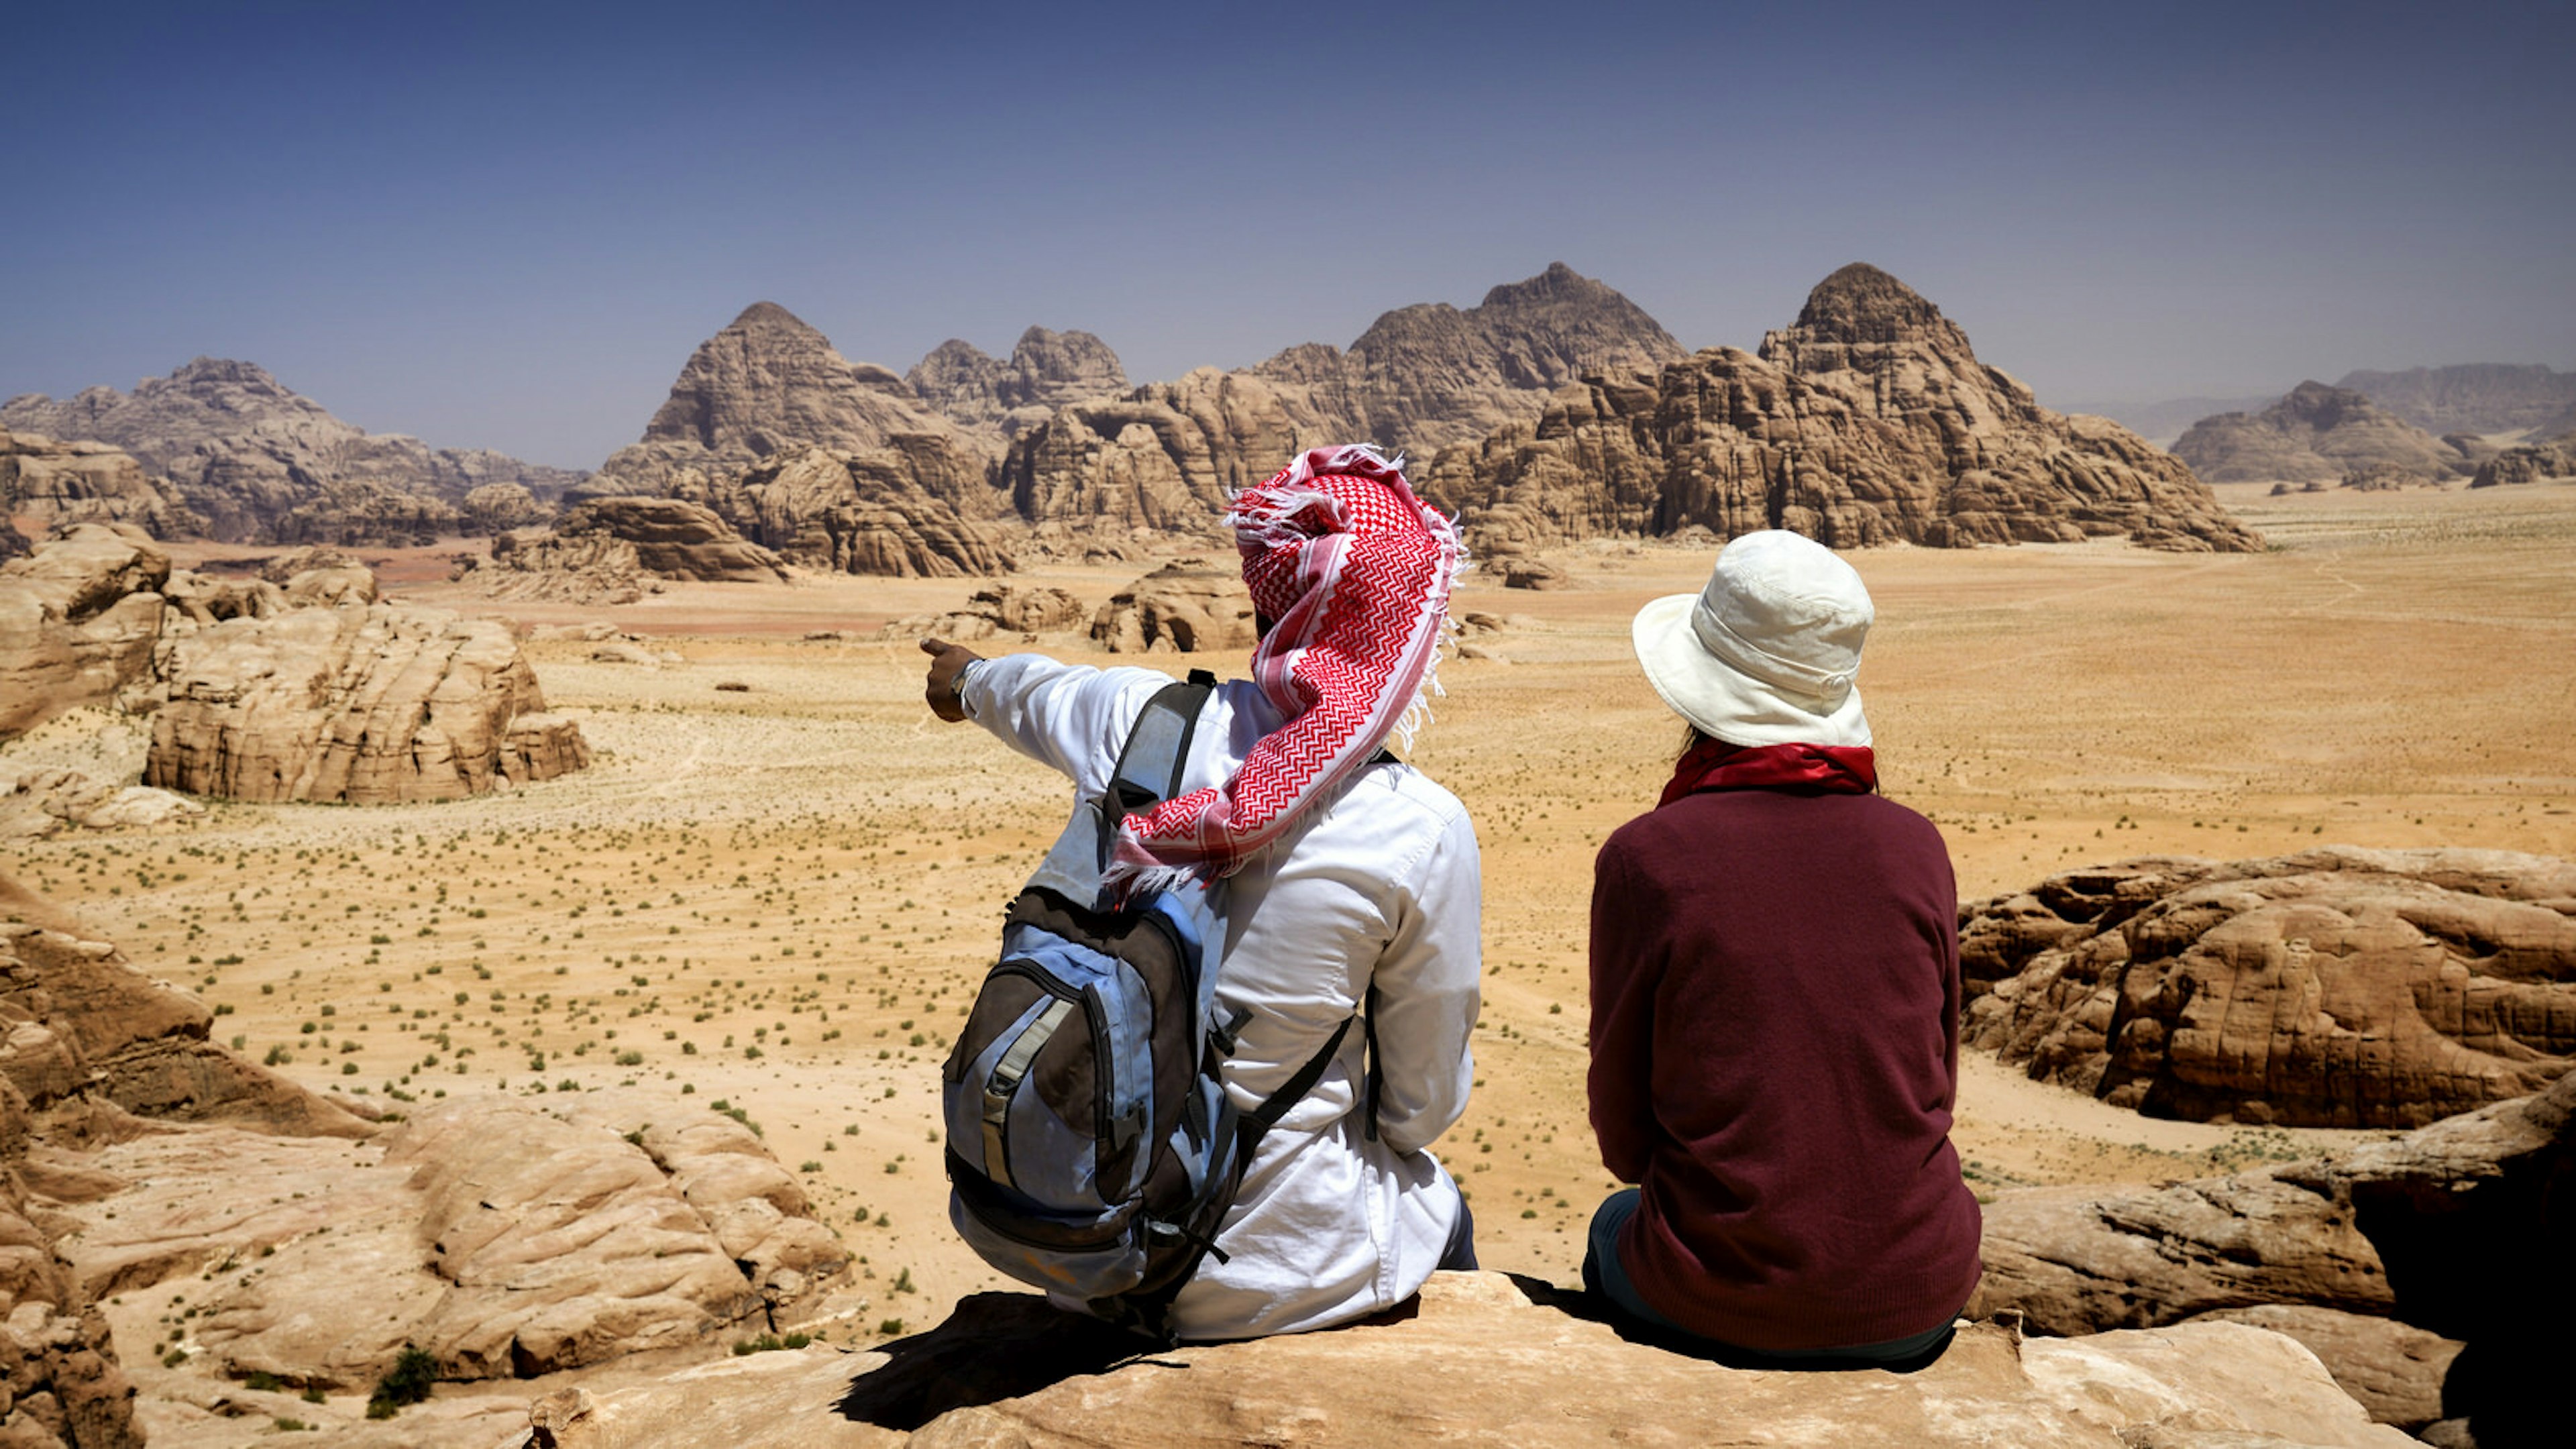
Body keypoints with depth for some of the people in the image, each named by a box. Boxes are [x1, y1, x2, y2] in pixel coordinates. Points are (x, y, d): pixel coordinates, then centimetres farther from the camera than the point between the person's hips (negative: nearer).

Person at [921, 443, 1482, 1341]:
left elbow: (1036, 695, 17)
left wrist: (971, 678, 41)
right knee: (1438, 1207, 30)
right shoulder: (1420, 833, -20)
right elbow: (1423, 1111, -8)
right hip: (1263, 1280, -4)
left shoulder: (1140, 721, -10)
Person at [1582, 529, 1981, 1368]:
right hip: (1917, 1304, 3)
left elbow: (1622, 1132, -3)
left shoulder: (1646, 857, -13)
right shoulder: (1916, 847, -4)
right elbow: (1936, 1083, 7)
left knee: (1614, 1229, 30)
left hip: (1722, 1309, -2)